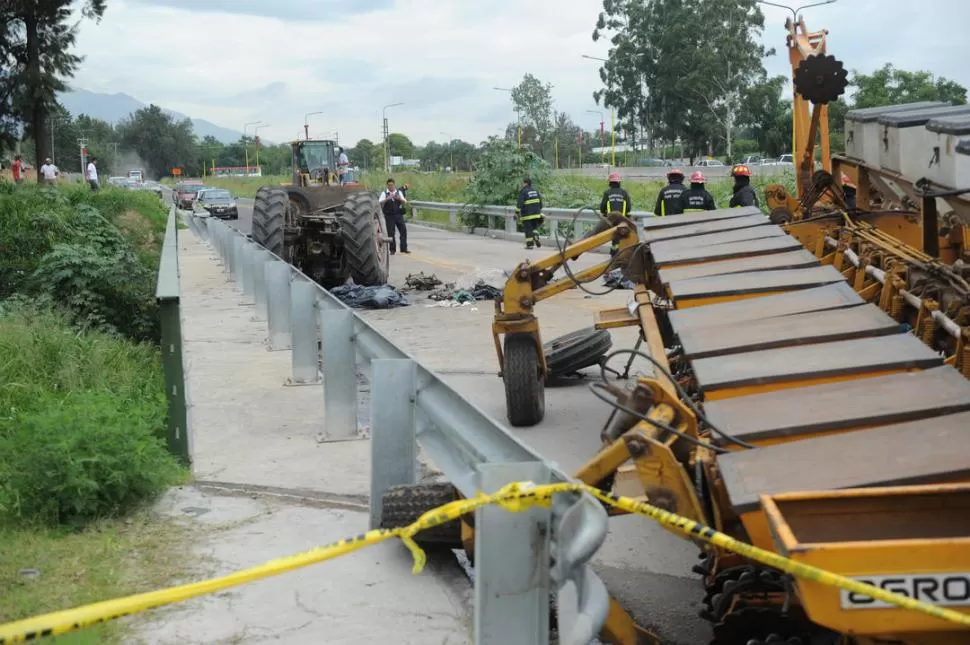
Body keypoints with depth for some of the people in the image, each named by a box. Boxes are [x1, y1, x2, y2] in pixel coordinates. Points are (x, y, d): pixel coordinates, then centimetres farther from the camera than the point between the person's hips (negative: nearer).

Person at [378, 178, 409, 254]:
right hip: (389, 215, -2)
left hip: (398, 214, 2)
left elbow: (405, 202, 6)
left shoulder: (399, 192, 9)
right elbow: (380, 203, -10)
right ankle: (392, 249, 8)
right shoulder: (384, 193, 2)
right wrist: (387, 199, -24)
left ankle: (404, 248, 7)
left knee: (403, 230, -1)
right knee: (391, 233, -2)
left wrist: (399, 199, -14)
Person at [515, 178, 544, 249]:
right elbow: (540, 201, 16)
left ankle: (529, 244, 3)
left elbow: (519, 203, -17)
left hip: (527, 214, -6)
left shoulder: (523, 192, -10)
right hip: (536, 213, 6)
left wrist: (517, 212, -13)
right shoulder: (535, 191, 11)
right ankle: (536, 238, -4)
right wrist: (540, 210, 25)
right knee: (534, 227, 18)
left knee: (528, 229, 1)